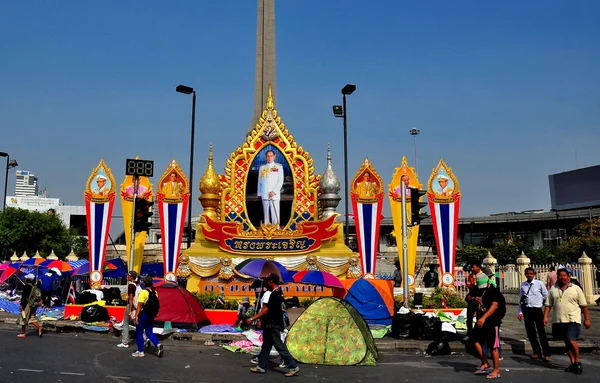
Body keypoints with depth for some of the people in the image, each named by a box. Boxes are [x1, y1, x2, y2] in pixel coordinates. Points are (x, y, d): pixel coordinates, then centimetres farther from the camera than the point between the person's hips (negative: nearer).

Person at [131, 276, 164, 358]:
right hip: (151, 315, 7)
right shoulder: (155, 292, 5)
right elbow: (156, 304, 11)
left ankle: (140, 352, 12)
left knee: (139, 333, 7)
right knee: (149, 332, 15)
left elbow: (139, 305, -19)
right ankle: (158, 344, -6)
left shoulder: (143, 292, -15)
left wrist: (136, 316, -18)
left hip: (143, 314, -7)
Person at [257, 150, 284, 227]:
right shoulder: (262, 167, 13)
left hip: (274, 195, -3)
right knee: (266, 213, 5)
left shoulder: (279, 167, 5)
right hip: (264, 195, 3)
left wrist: (274, 192, -11)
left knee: (275, 213, -6)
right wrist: (259, 194, 10)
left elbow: (280, 181, -1)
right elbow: (259, 181, 15)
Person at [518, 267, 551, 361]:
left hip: (537, 310, -4)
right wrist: (520, 312, 8)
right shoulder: (523, 285, 6)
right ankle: (537, 352, 22)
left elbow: (546, 296, 3)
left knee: (541, 332, -2)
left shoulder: (539, 283, -6)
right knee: (530, 332, 9)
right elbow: (521, 299, 10)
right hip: (527, 310, 4)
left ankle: (547, 354, 7)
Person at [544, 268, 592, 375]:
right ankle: (573, 363, 21)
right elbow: (548, 305, 9)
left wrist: (587, 319, 1)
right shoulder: (553, 289, 10)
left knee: (571, 340, -14)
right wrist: (545, 317, -1)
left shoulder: (576, 289, 4)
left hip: (573, 320, -3)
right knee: (566, 342, 9)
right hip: (558, 321, 3)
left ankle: (577, 361, 6)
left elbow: (583, 305, 4)